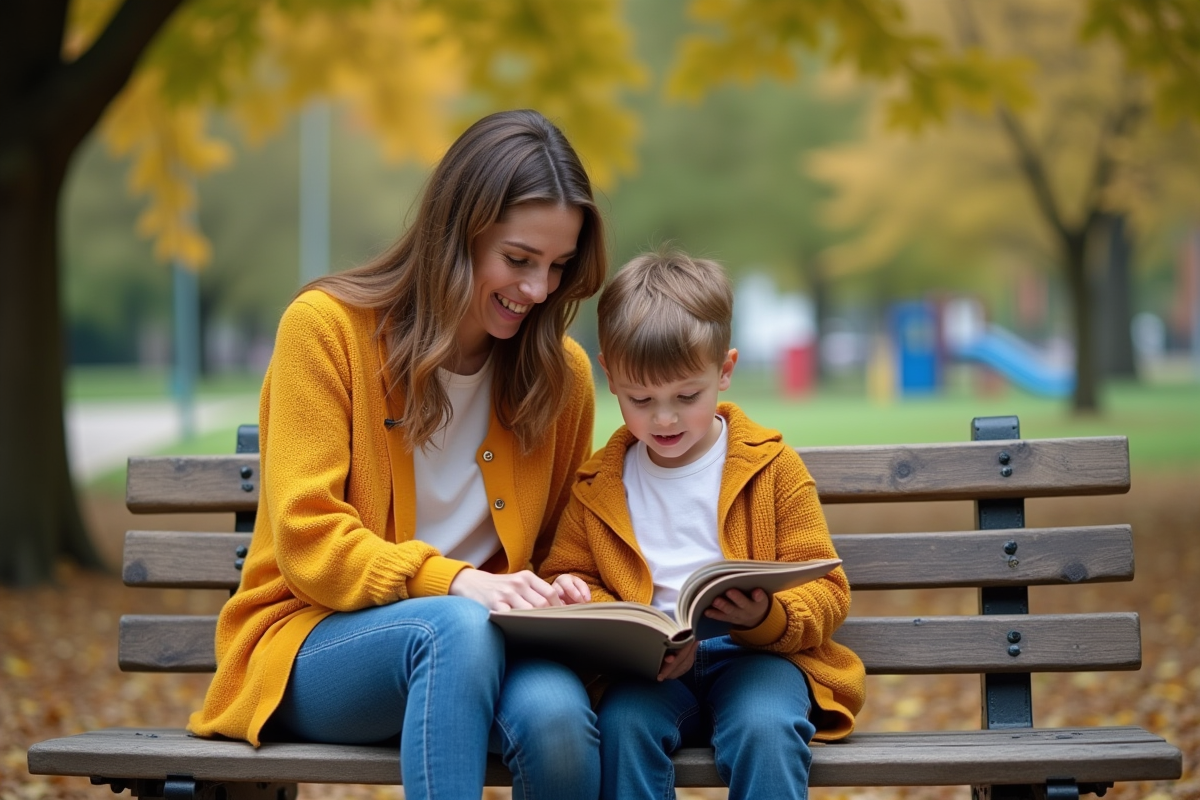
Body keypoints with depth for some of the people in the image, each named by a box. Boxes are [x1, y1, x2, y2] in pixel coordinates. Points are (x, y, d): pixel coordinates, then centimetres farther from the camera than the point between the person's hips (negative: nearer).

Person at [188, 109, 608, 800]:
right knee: (456, 627, -37)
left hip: (481, 643, 3)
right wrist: (455, 582, -26)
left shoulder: (563, 372, 6)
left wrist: (558, 597, -9)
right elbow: (307, 542, -11)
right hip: (315, 641, -3)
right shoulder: (326, 326, -5)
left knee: (556, 711, -33)